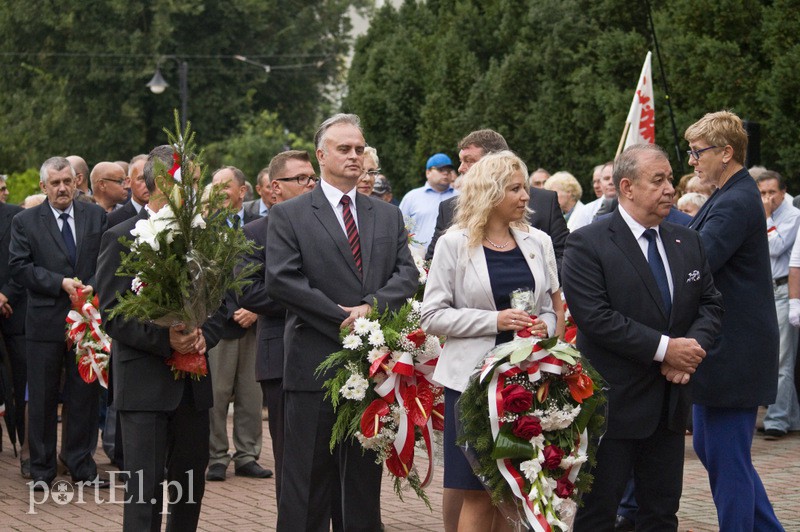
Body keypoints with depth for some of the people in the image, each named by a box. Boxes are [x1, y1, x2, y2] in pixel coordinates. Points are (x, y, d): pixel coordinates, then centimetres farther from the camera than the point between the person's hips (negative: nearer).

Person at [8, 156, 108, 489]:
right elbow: (18, 266, -6)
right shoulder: (25, 222, 2)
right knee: (42, 398, 5)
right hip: (46, 321, -2)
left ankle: (81, 463, 18)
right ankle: (41, 468, 14)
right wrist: (60, 283, -14)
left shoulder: (96, 217, 8)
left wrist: (92, 286, -12)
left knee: (85, 393, 6)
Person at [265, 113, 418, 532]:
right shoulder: (288, 215, 1)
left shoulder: (388, 216, 14)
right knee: (308, 480, 0)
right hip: (315, 363, -4)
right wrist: (342, 316, -14)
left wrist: (372, 305, -15)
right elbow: (280, 279, -10)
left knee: (366, 477, 11)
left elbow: (407, 273, 4)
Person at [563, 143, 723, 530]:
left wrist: (694, 345, -10)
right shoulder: (587, 244, -10)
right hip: (614, 402, -6)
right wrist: (664, 348, -20)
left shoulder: (687, 243, 10)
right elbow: (595, 317, -19)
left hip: (671, 401, 6)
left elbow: (710, 304, 11)